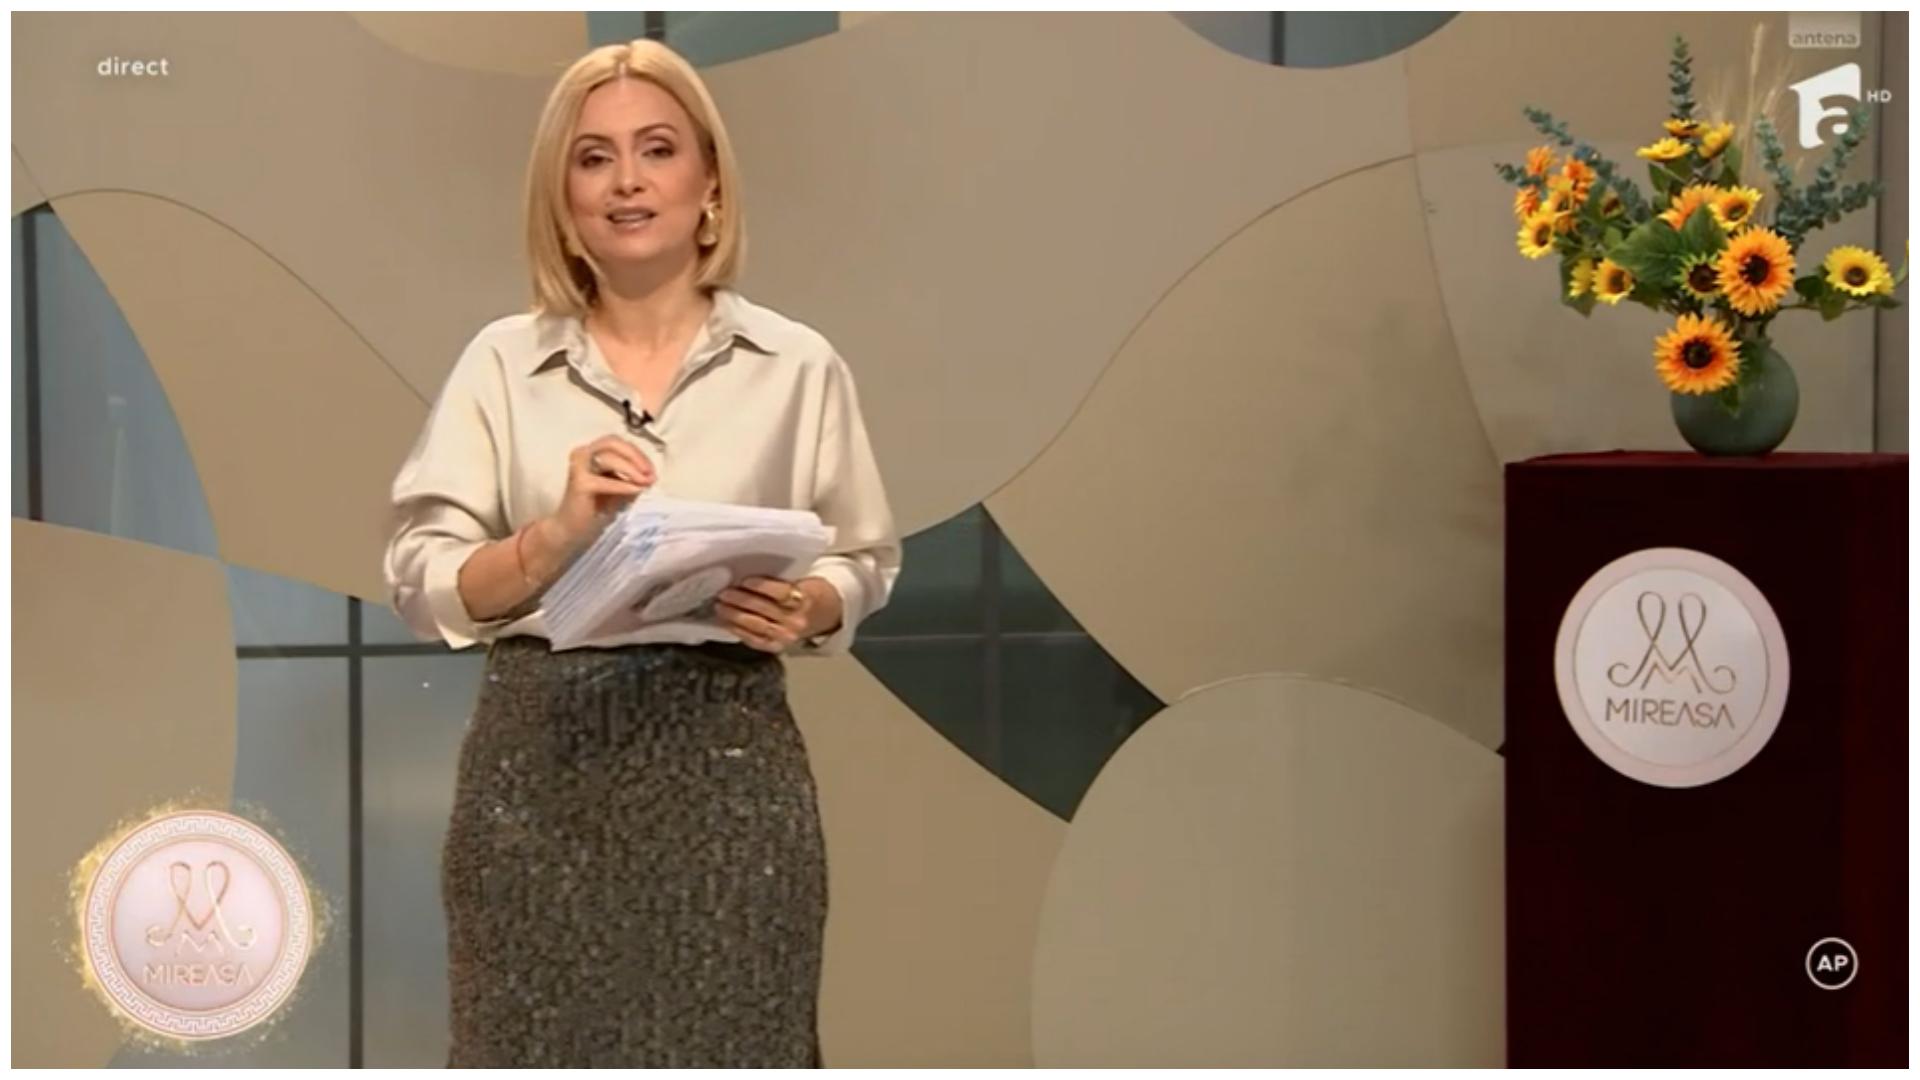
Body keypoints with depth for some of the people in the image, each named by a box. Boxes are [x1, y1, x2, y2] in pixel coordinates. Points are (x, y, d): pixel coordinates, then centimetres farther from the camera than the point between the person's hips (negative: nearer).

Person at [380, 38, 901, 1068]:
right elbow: (419, 580, -1)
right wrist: (554, 537, -17)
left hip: (726, 758, 0)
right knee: (541, 1043, 4)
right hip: (540, 758, 0)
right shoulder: (501, 362, 4)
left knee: (728, 1043, 1)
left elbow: (865, 563, 10)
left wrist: (806, 611, -11)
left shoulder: (798, 365, 4)